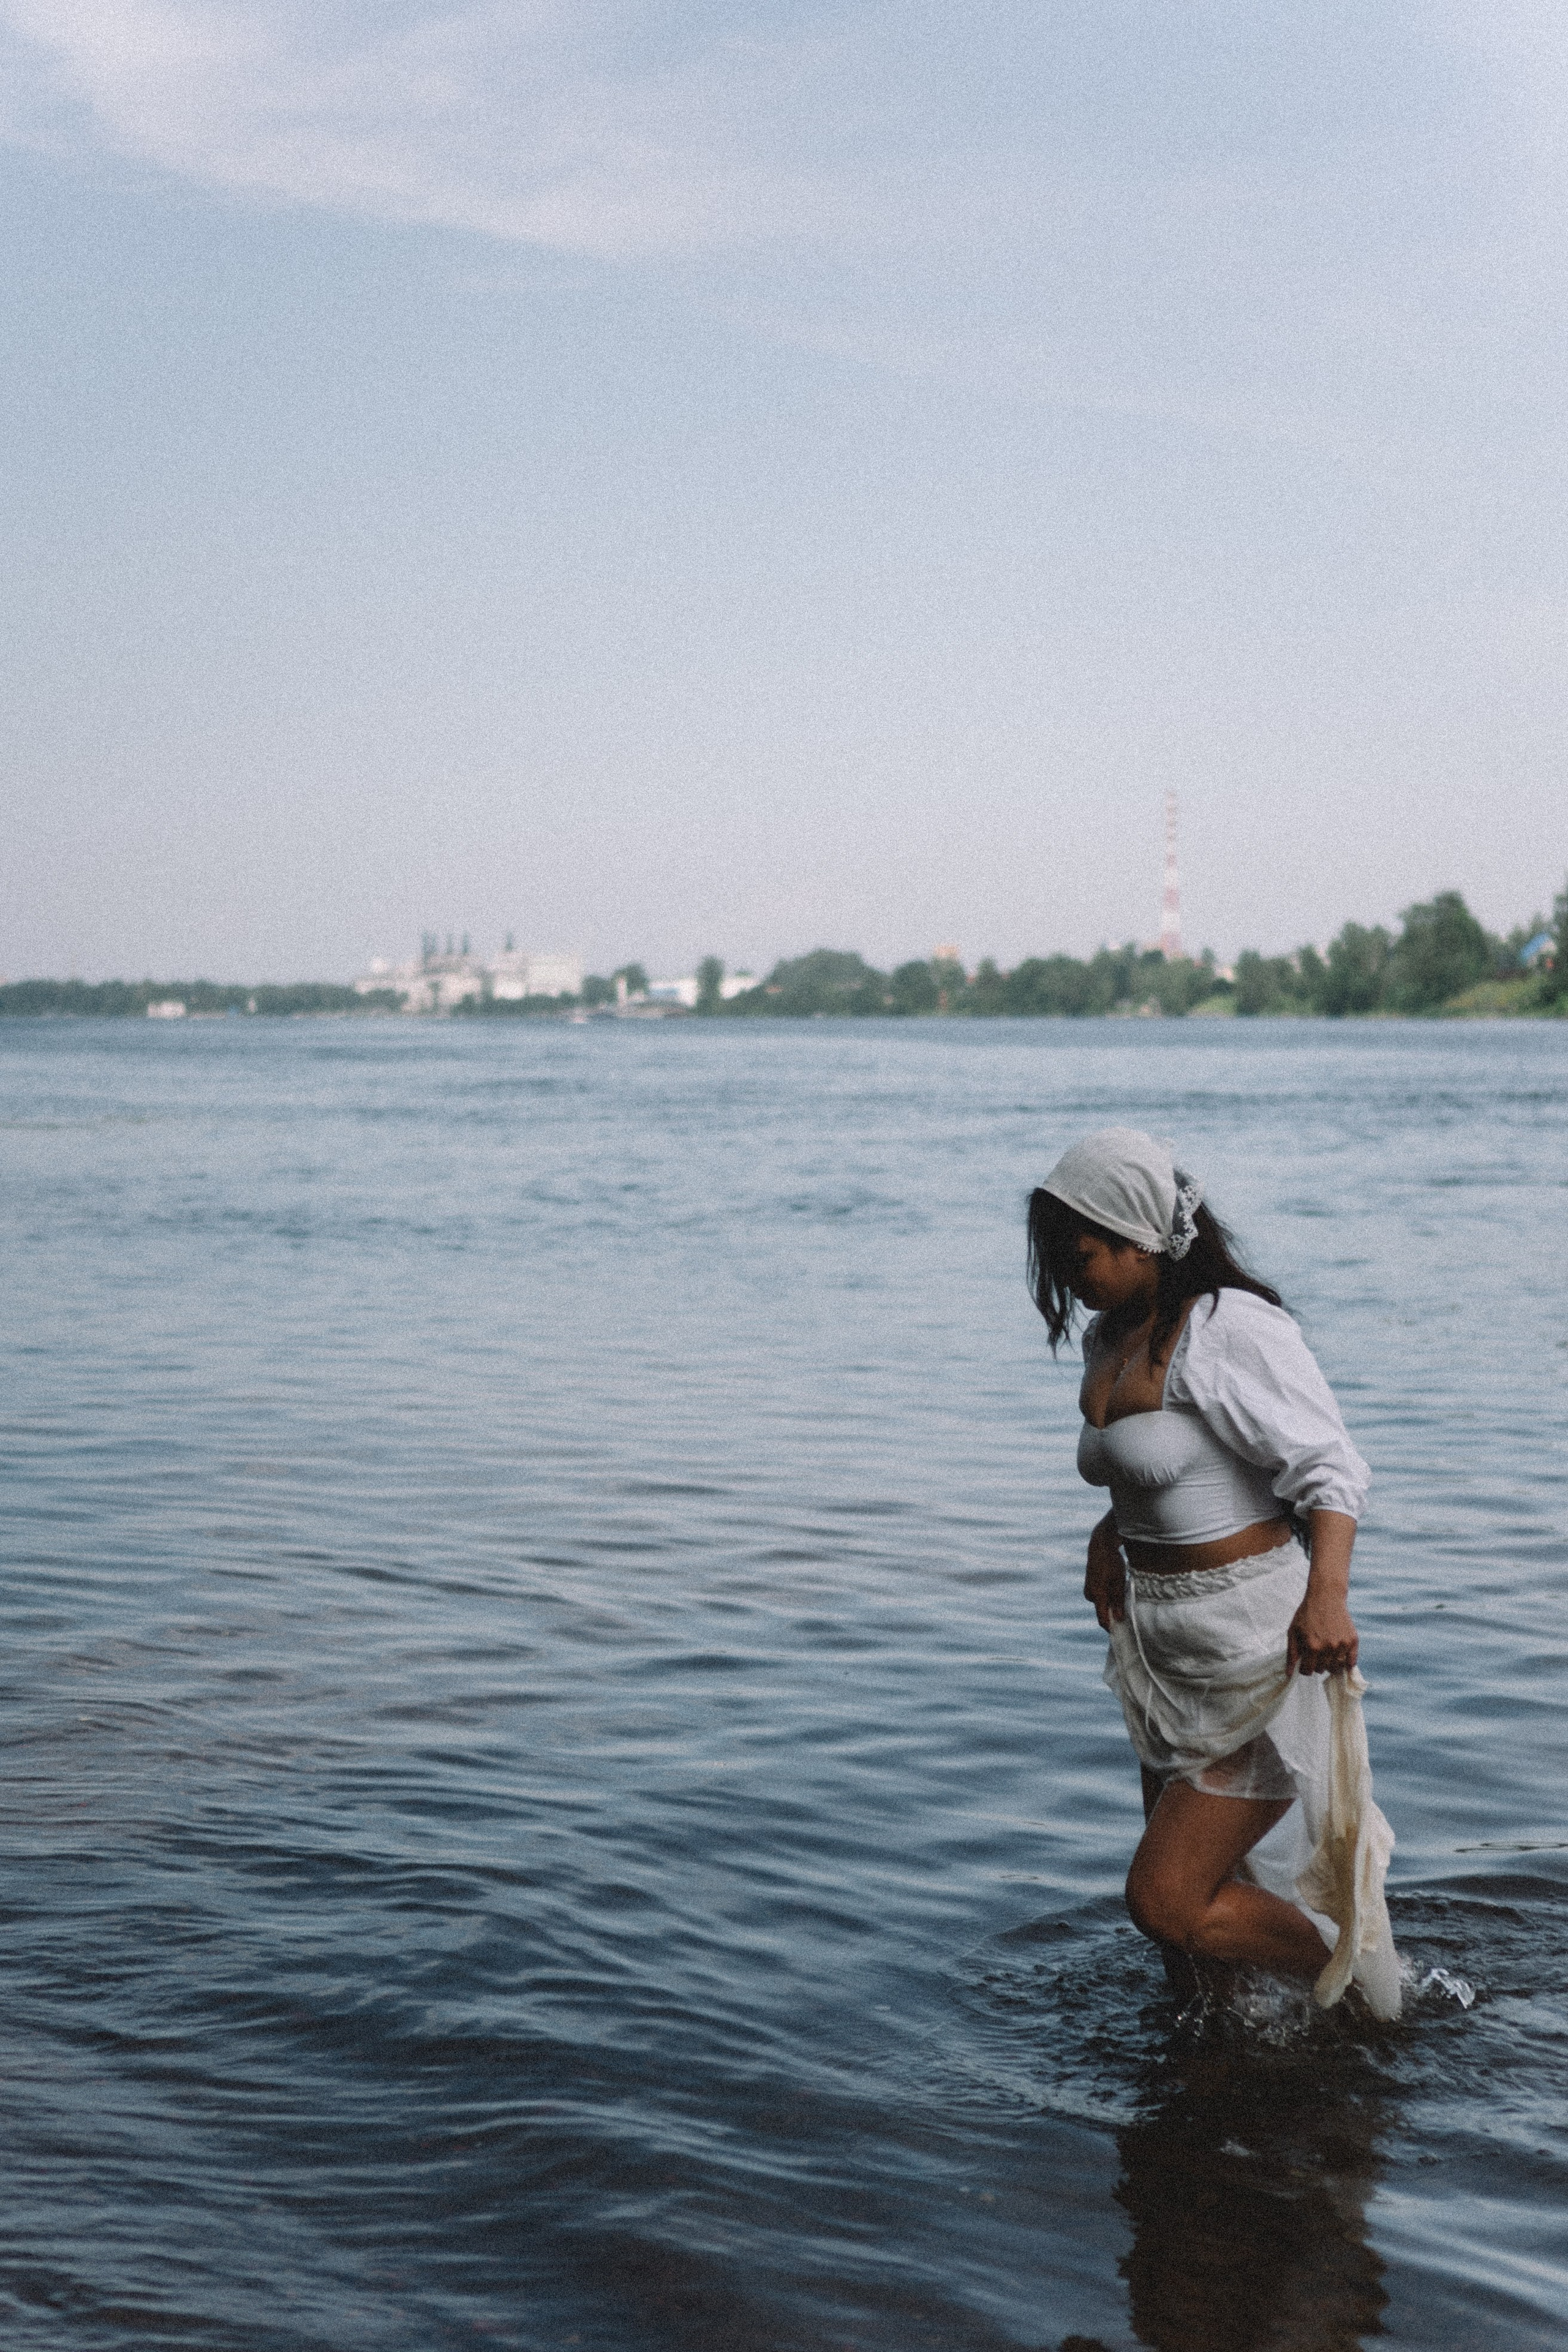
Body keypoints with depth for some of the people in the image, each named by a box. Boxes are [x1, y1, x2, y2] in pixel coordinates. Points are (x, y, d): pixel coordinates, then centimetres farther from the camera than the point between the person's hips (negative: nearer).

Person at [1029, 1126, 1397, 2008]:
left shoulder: (1234, 1330, -19)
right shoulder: (1110, 1341, 8)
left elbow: (1331, 1468, -25)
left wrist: (1327, 1592, -40)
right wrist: (1109, 1536, 6)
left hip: (1255, 1650, -9)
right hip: (1168, 1652, 9)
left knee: (1166, 1901, -8)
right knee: (1190, 1892, 17)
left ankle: (1369, 1987, 14)